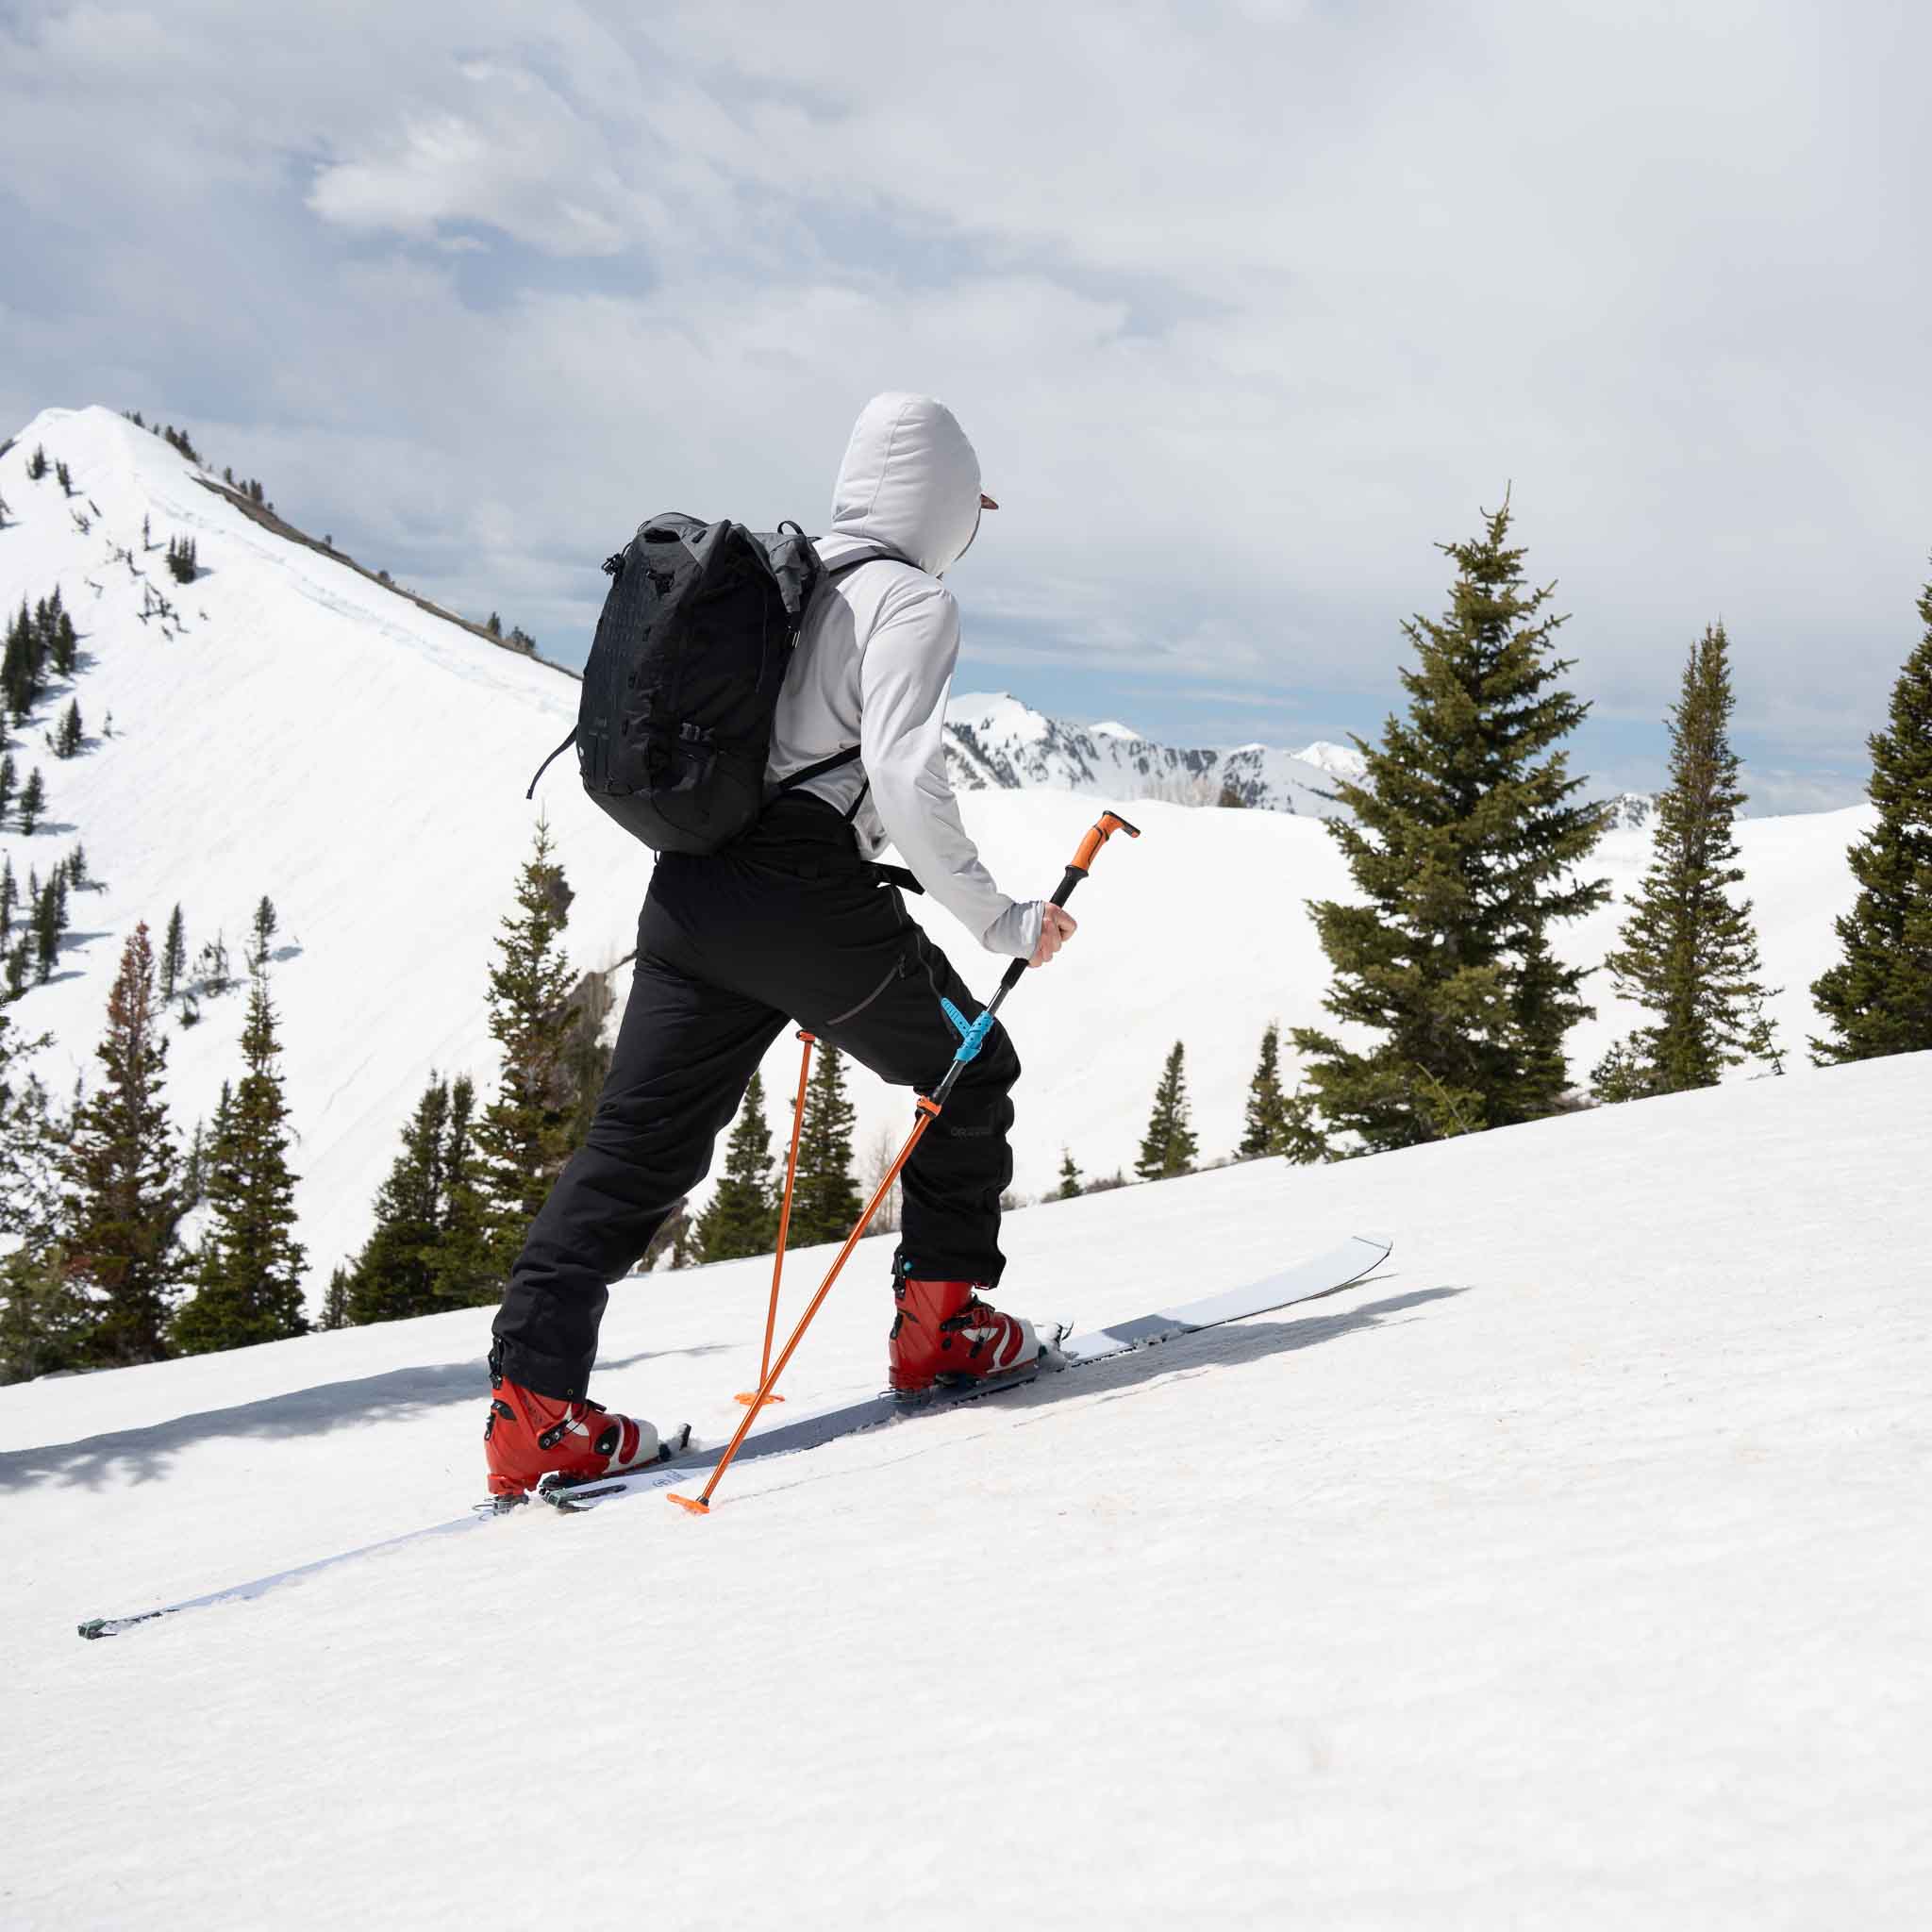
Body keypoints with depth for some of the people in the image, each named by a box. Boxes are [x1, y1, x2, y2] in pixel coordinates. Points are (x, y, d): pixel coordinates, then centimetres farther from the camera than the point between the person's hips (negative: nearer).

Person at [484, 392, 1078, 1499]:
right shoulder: (913, 600, -4)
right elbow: (907, 780, -17)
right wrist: (1000, 919, -11)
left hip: (689, 891, 7)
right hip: (807, 897, -7)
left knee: (639, 1144, 5)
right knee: (969, 1075, 16)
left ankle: (533, 1398, -1)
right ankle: (940, 1319, 20)